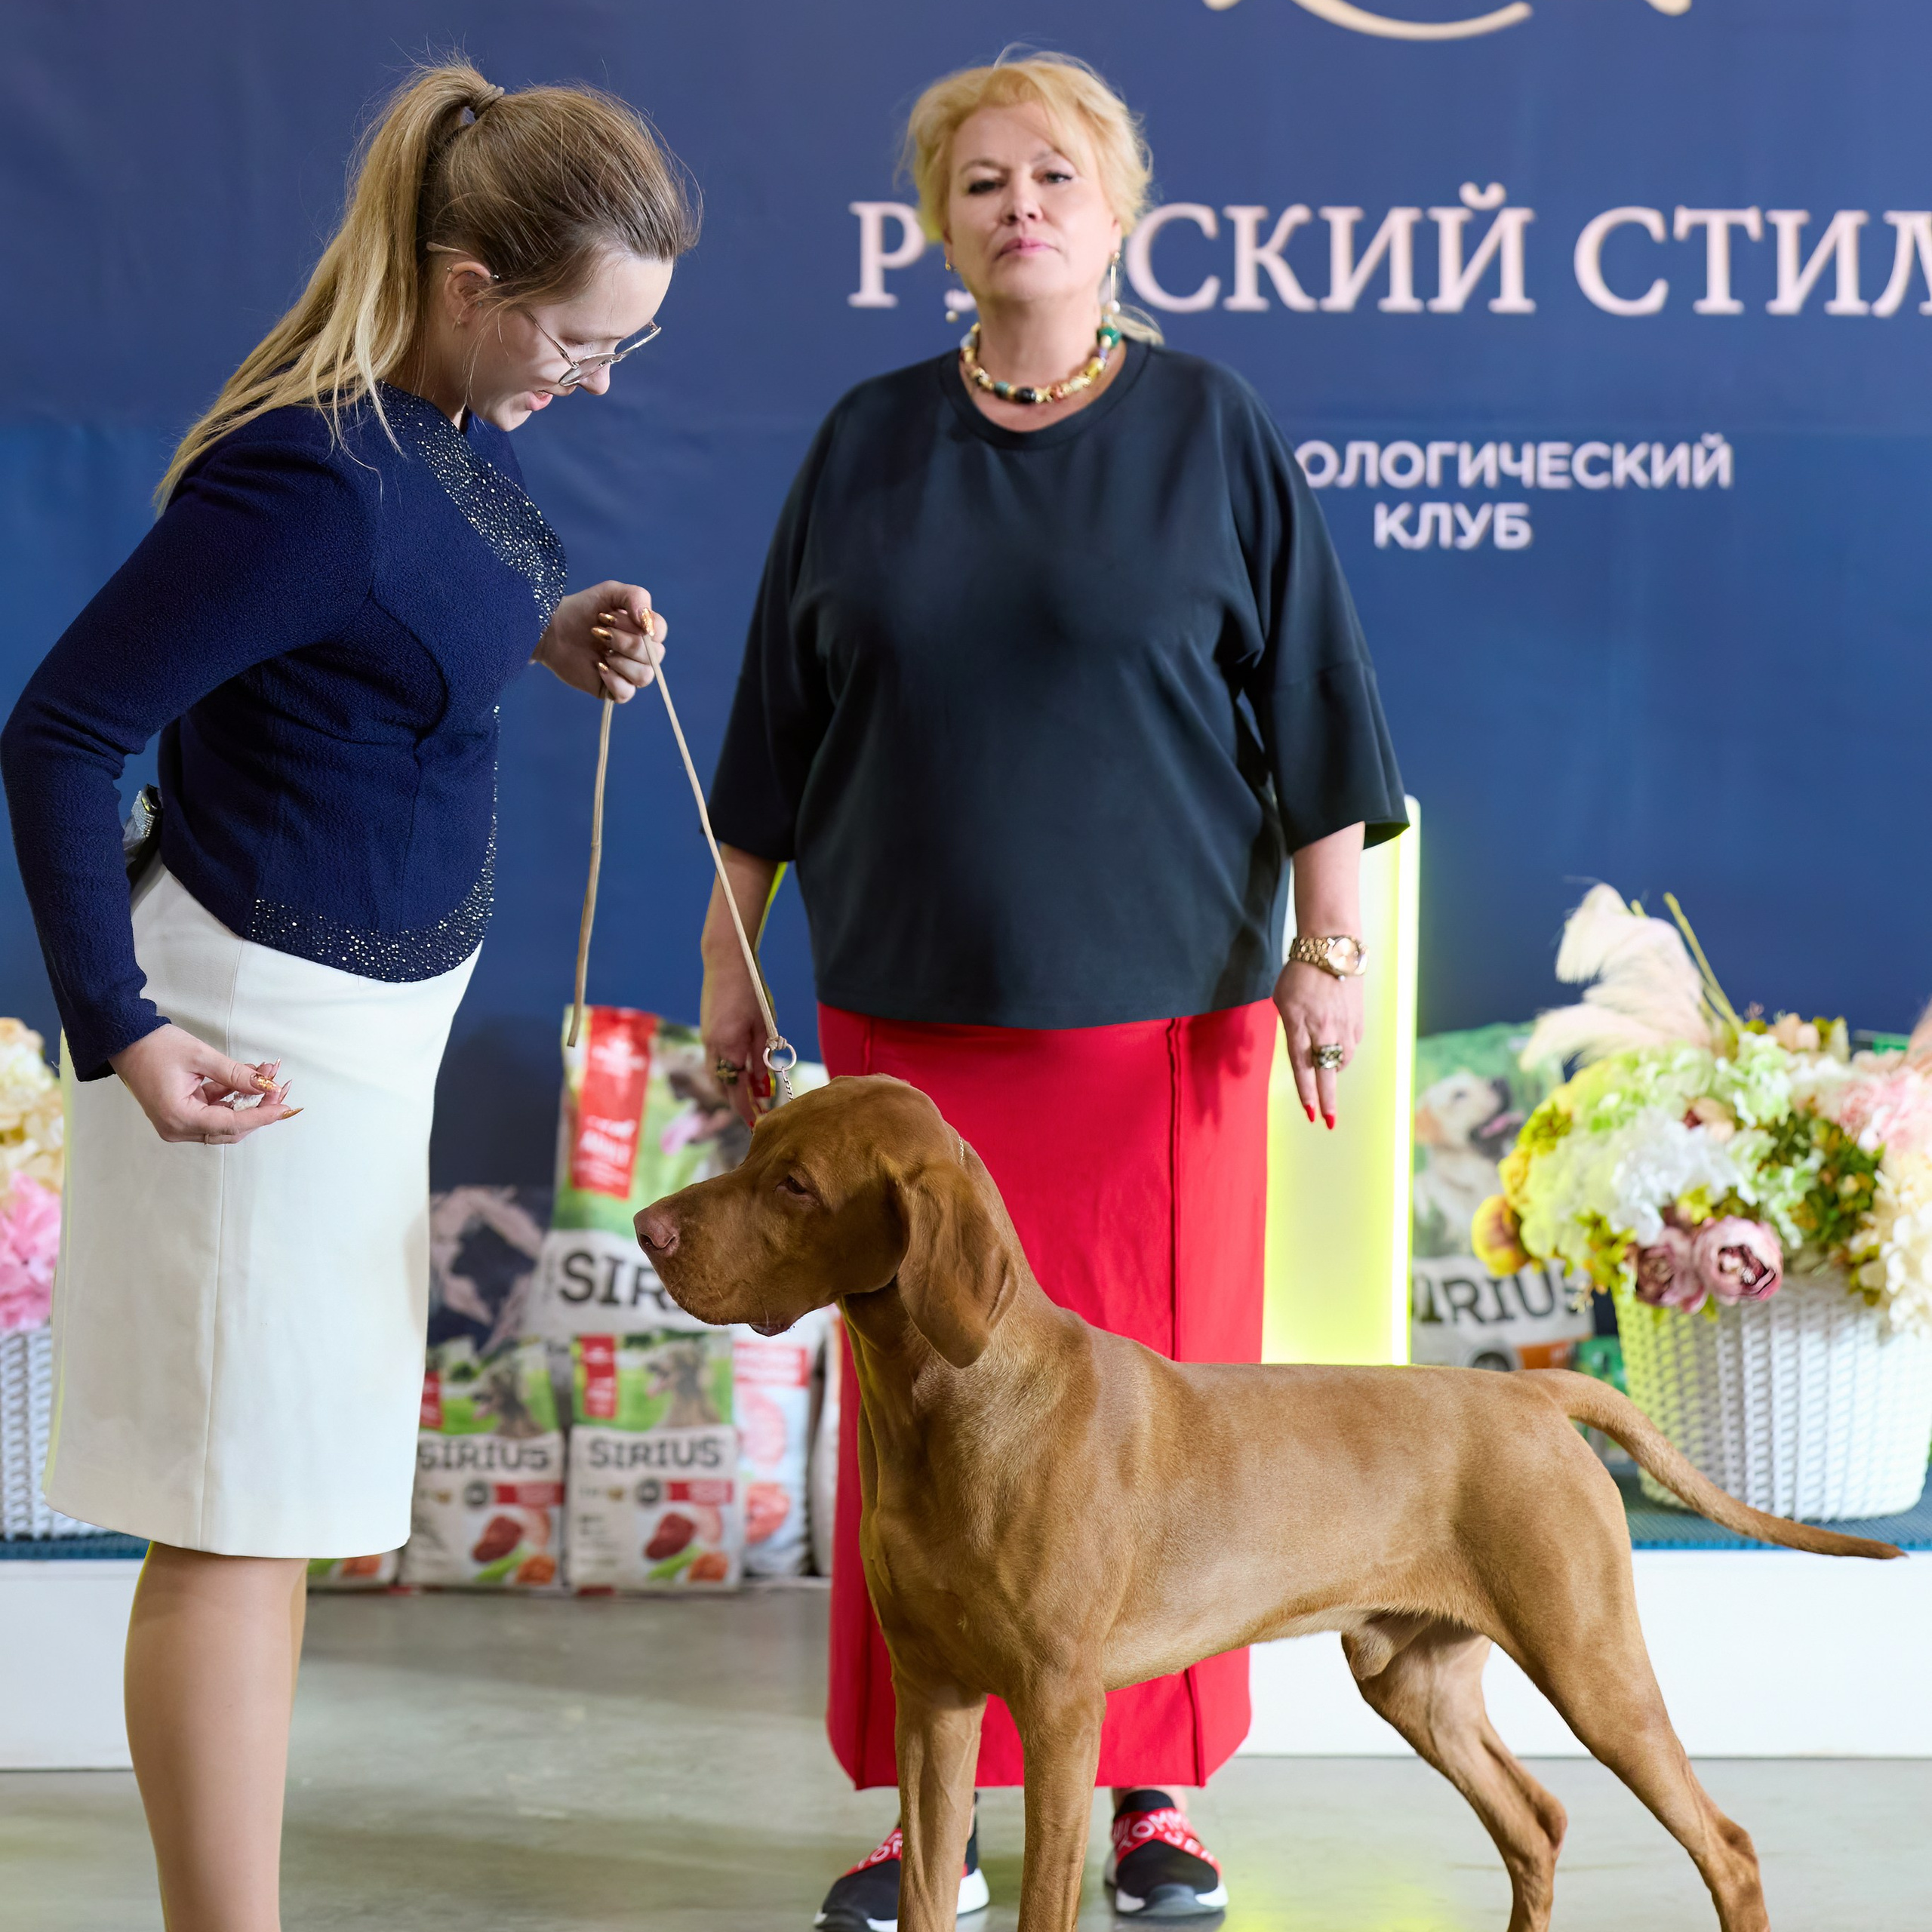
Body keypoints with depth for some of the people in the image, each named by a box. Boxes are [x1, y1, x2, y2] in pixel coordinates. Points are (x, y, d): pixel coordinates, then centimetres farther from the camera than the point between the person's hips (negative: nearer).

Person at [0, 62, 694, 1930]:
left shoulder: (451, 418, 1)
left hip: (375, 1003, 10)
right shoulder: (312, 478, -25)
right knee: (237, 1519, -2)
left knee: (276, 1502, 16)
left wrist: (546, 634, 3)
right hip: (267, 1028, -10)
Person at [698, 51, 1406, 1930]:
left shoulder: (1211, 432, 1)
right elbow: (777, 729, 12)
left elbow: (1308, 709, 0)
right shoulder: (867, 445, 8)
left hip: (1158, 1005, -2)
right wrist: (731, 949, 11)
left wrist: (1327, 944, -5)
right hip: (911, 1006, 2)